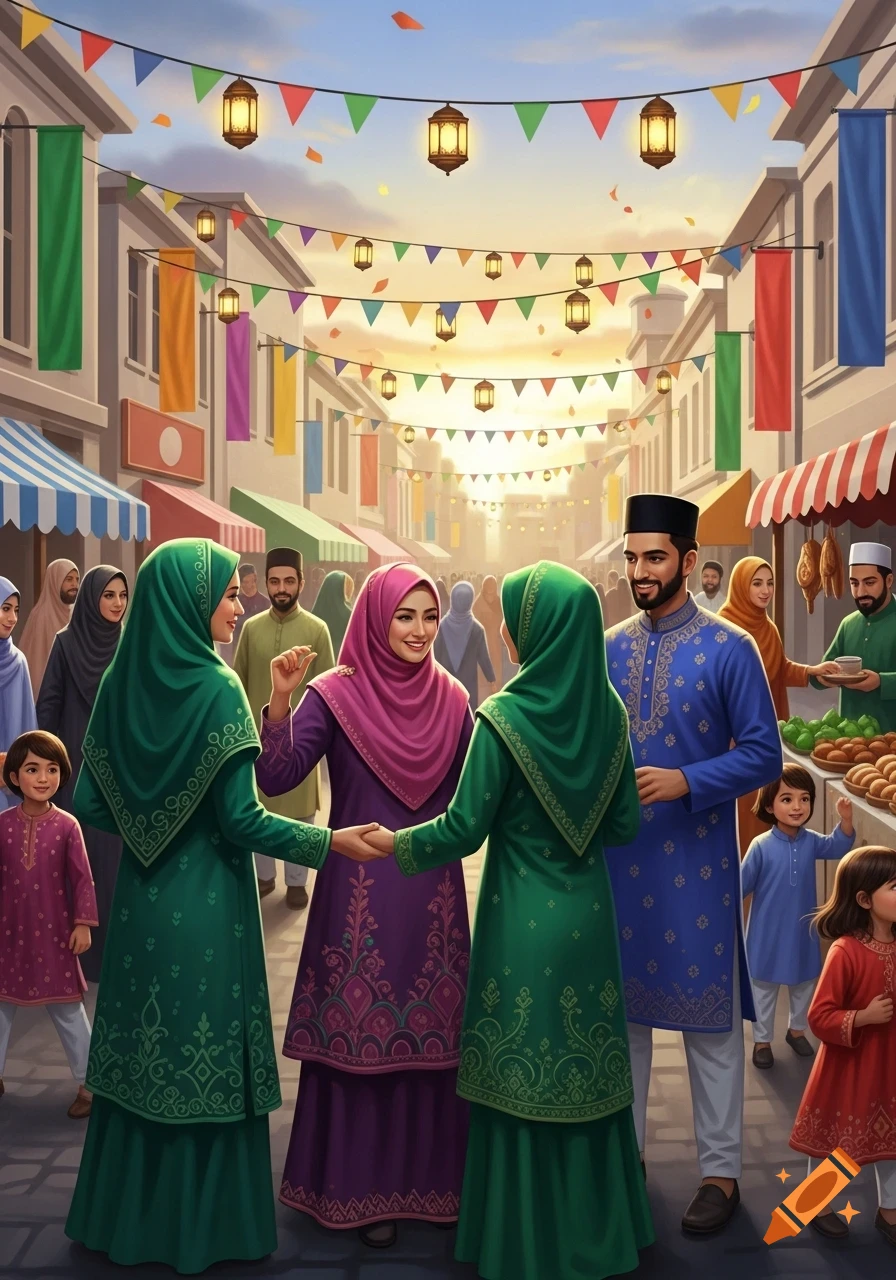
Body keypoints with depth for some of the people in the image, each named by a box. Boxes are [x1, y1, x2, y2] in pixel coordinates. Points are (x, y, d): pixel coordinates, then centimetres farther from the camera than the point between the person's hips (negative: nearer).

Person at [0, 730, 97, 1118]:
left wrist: (83, 923, -9)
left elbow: (82, 878, -7)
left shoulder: (67, 826, -10)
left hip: (53, 931, -2)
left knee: (68, 1009, 6)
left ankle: (88, 1083, 16)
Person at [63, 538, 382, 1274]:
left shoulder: (122, 684, 1)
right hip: (207, 907, -6)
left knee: (142, 1058, 16)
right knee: (204, 1064, 6)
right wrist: (330, 842, -10)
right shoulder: (216, 690, -16)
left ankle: (127, 1215, 28)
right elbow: (241, 819, -18)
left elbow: (91, 806, 4)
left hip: (140, 904, 6)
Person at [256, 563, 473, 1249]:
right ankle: (363, 1189, 18)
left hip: (435, 895, 4)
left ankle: (430, 1177, 26)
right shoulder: (335, 695, -6)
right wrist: (280, 702, -29)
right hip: (360, 895, -3)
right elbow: (274, 779, -16)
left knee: (434, 1035, 10)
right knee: (360, 1034, 4)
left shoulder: (452, 699, 5)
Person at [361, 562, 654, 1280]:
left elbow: (463, 829, -13)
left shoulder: (504, 718, -16)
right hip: (590, 917, 5)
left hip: (524, 922, -5)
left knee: (523, 1081, 7)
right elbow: (625, 825, 4)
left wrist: (395, 844, 4)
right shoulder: (608, 712, -2)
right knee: (589, 1074, 15)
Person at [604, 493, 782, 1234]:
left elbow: (764, 756, -9)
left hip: (696, 860, -4)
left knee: (710, 1014, 4)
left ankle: (721, 1172, 16)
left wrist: (686, 781, -20)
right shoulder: (610, 649, 6)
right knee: (620, 1004, 13)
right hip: (618, 855, 4)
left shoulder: (729, 650, -7)